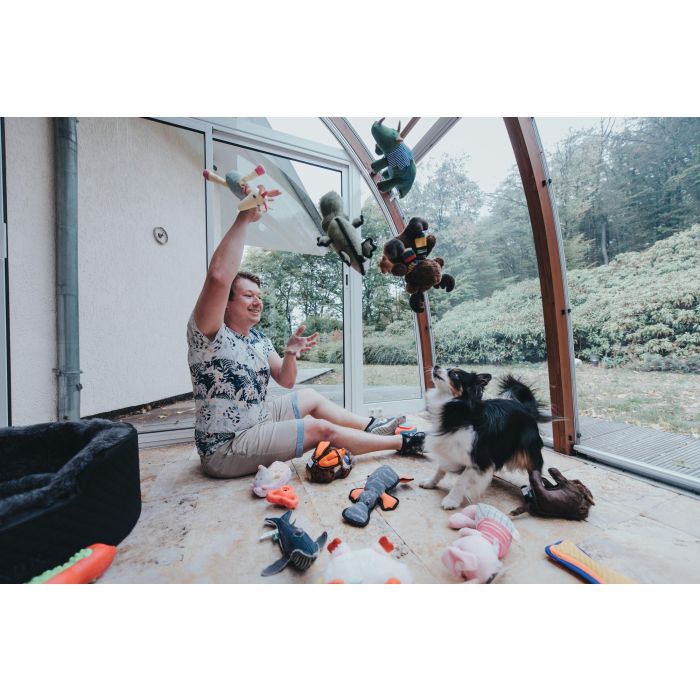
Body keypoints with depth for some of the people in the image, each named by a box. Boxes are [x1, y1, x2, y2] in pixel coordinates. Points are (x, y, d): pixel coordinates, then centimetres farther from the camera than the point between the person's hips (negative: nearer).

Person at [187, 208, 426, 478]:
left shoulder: (259, 339, 4)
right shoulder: (208, 334, -18)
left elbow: (285, 381, 4)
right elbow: (219, 276, -37)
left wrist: (290, 354, -16)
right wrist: (244, 218, -29)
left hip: (254, 421, 8)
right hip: (226, 447, -8)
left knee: (311, 397, 9)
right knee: (321, 429, -13)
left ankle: (371, 427, 21)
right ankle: (403, 442, 3)